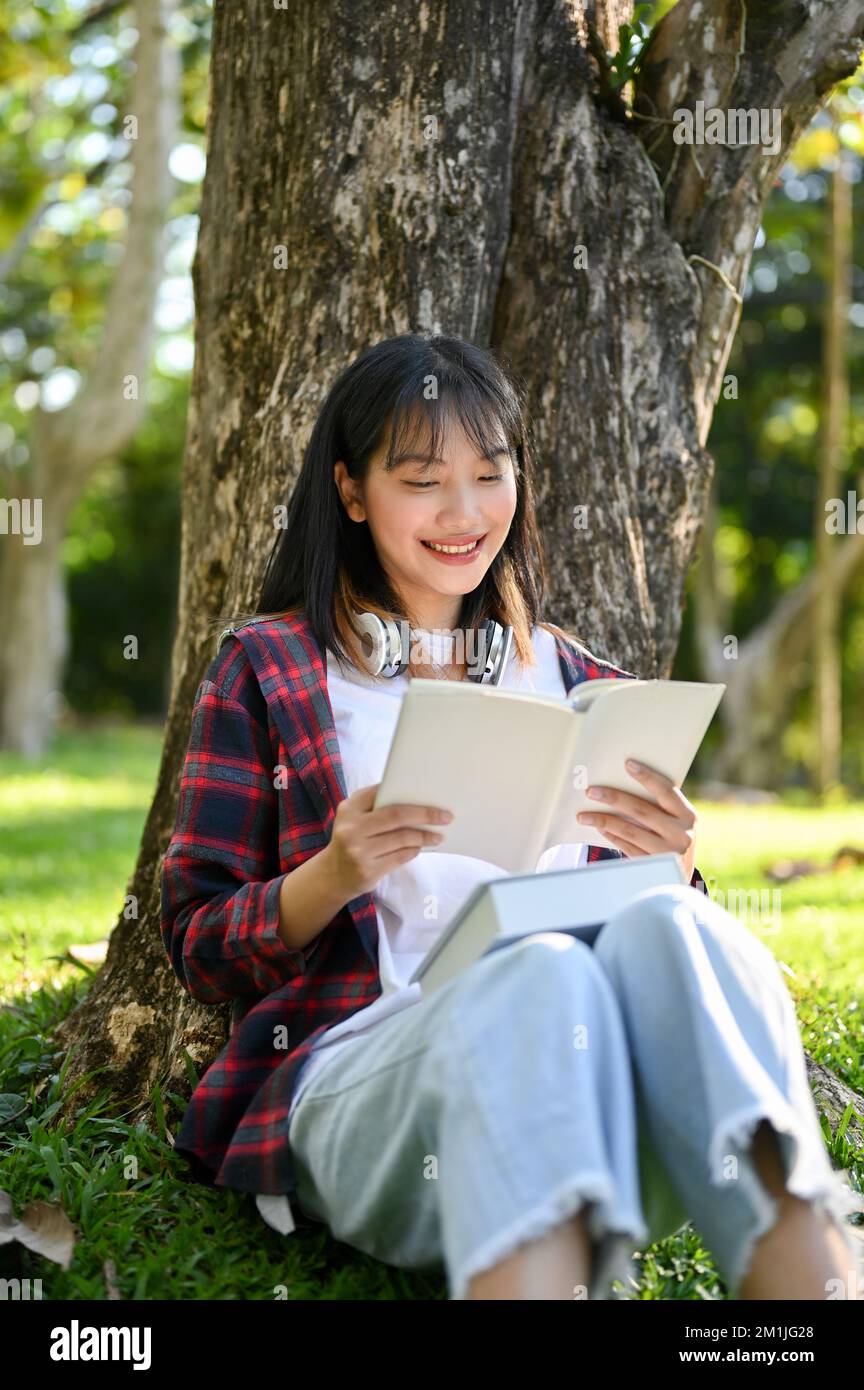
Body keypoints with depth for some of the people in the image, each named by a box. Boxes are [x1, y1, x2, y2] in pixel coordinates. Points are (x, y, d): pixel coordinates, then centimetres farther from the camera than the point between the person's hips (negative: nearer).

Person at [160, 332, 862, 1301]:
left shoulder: (575, 685, 23)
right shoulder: (264, 668, 14)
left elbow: (643, 914, 21)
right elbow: (196, 950, 9)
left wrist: (668, 874, -4)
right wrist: (332, 877, -12)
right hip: (360, 1061, -2)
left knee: (670, 931, -33)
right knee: (545, 978, -37)